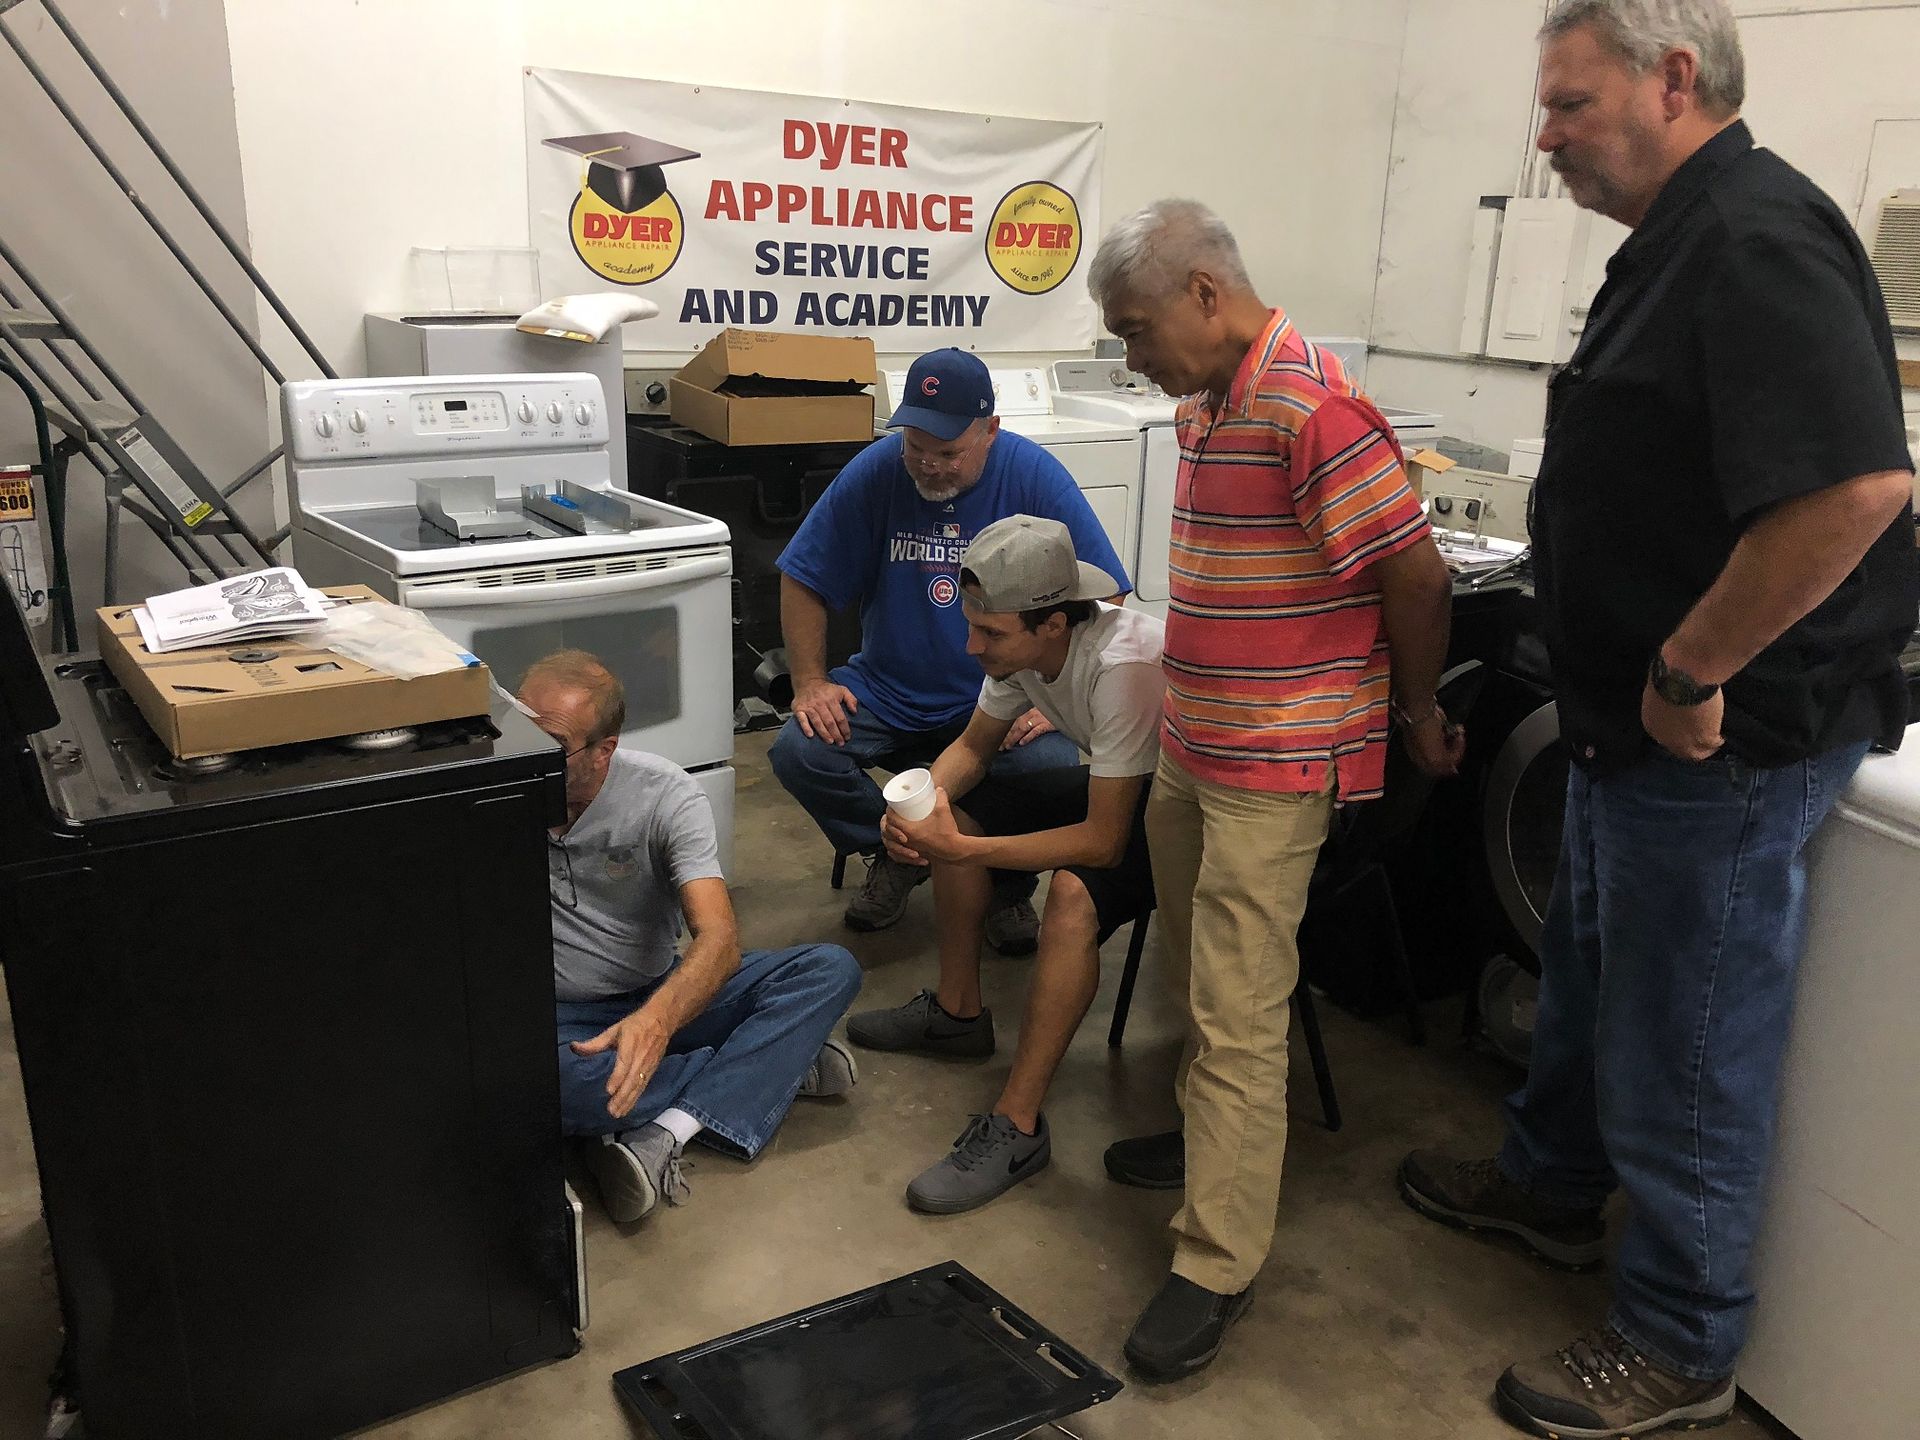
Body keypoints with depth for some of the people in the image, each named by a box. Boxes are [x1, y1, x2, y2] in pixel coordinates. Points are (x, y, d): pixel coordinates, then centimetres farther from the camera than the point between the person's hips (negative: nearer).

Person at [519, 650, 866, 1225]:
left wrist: (658, 1016, -47)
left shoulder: (664, 796, -15)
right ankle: (779, 1064, -20)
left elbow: (719, 938, -26)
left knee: (830, 970, -18)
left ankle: (661, 1137, -29)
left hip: (662, 997, 1)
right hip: (560, 1015, -1)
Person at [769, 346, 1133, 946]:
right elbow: (803, 583, 1)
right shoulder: (875, 471, -7)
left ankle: (1009, 887, 5)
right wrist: (810, 682, -9)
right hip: (886, 691, 2)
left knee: (1050, 765, -31)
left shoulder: (1036, 477, -11)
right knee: (797, 752, -21)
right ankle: (896, 855, 11)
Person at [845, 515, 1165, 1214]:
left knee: (1074, 893, -34)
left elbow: (1104, 841, -34)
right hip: (1118, 787, 9)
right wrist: (926, 799, -18)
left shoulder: (1125, 665, -36)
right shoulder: (1020, 647, -11)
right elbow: (974, 745, 4)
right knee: (957, 808, 1)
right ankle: (957, 1011, 16)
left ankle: (1017, 1127, -22)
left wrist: (961, 849, -34)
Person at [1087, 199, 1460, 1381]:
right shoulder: (1206, 406, 10)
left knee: (1240, 1015, -3)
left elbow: (1420, 578, -17)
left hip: (1276, 766, -9)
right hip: (1193, 748, 9)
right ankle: (1218, 1134, 42)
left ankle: (1218, 1268, 8)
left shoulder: (1312, 408, -20)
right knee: (1201, 971, 22)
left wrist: (1418, 719, -4)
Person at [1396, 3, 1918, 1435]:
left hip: (1722, 740, -10)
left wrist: (1692, 674, -24)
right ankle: (1554, 1186, 47)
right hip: (1643, 722, 10)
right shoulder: (1684, 239, 12)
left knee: (1683, 1048, 5)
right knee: (1587, 972, 25)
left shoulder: (1756, 238, -21)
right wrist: (1649, 683, 16)